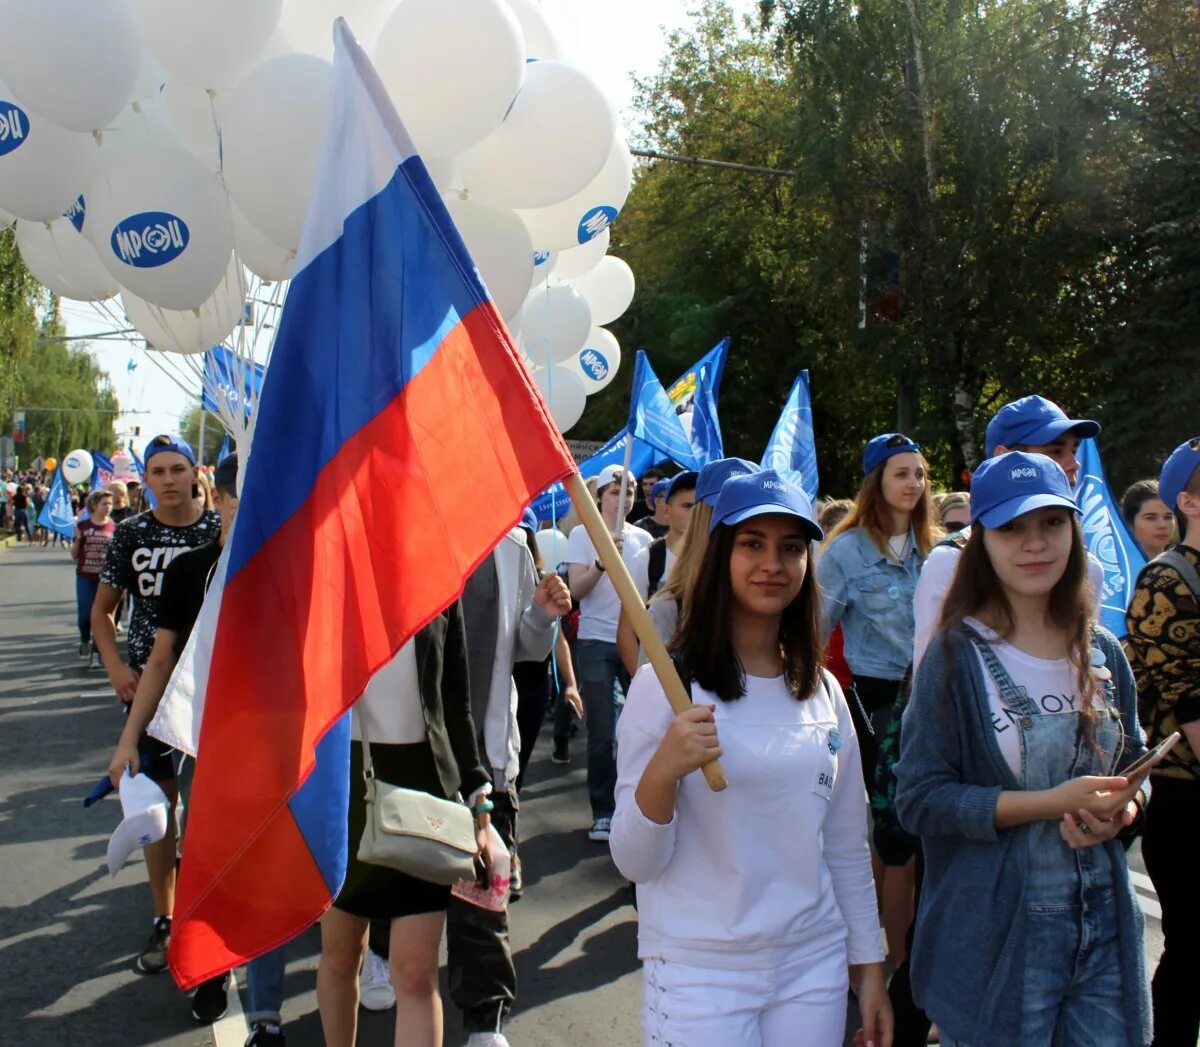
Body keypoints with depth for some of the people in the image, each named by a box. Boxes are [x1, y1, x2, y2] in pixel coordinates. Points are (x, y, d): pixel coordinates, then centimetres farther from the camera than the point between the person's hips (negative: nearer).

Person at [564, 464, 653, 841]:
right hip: (596, 643, -3)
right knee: (601, 733, 0)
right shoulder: (582, 534, 1)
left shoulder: (642, 538, 10)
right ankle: (602, 811, 10)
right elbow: (576, 590, -9)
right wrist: (602, 562, -23)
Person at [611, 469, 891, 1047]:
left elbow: (848, 847, 11)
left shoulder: (823, 691, 2)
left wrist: (868, 965, 12)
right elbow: (634, 863, -13)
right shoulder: (665, 685, -12)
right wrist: (662, 771, -29)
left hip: (815, 965, 4)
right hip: (698, 973, -4)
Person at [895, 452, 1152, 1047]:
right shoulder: (958, 656, -11)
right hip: (996, 936, -4)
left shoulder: (1102, 652, 4)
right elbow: (919, 800, -14)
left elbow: (1133, 765, 17)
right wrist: (1053, 802, -20)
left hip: (1103, 927, 5)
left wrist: (1122, 808, -6)